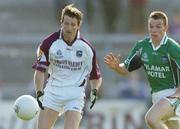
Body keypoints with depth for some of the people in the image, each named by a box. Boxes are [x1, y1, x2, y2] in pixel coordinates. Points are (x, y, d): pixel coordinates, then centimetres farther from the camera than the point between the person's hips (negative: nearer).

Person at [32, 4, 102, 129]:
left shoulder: (86, 48, -6)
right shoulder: (49, 43, -8)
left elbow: (96, 76, 6)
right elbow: (40, 70, -4)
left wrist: (95, 91, -12)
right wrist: (39, 93, -16)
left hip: (75, 95, -1)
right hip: (52, 92, 1)